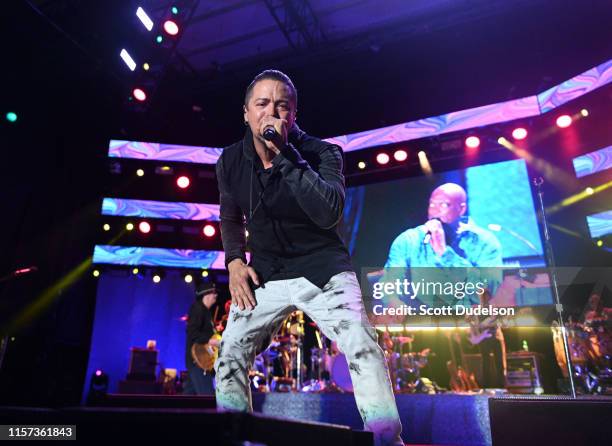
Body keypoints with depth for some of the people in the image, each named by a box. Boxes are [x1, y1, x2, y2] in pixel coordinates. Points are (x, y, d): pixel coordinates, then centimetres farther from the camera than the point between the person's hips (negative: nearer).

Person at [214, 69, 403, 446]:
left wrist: (285, 153, -34)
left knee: (363, 347, -20)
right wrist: (234, 260, 1)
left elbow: (329, 213, -32)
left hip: (321, 268, -3)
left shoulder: (322, 153, -13)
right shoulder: (231, 161, -1)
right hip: (264, 274, 4)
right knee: (230, 357, 5)